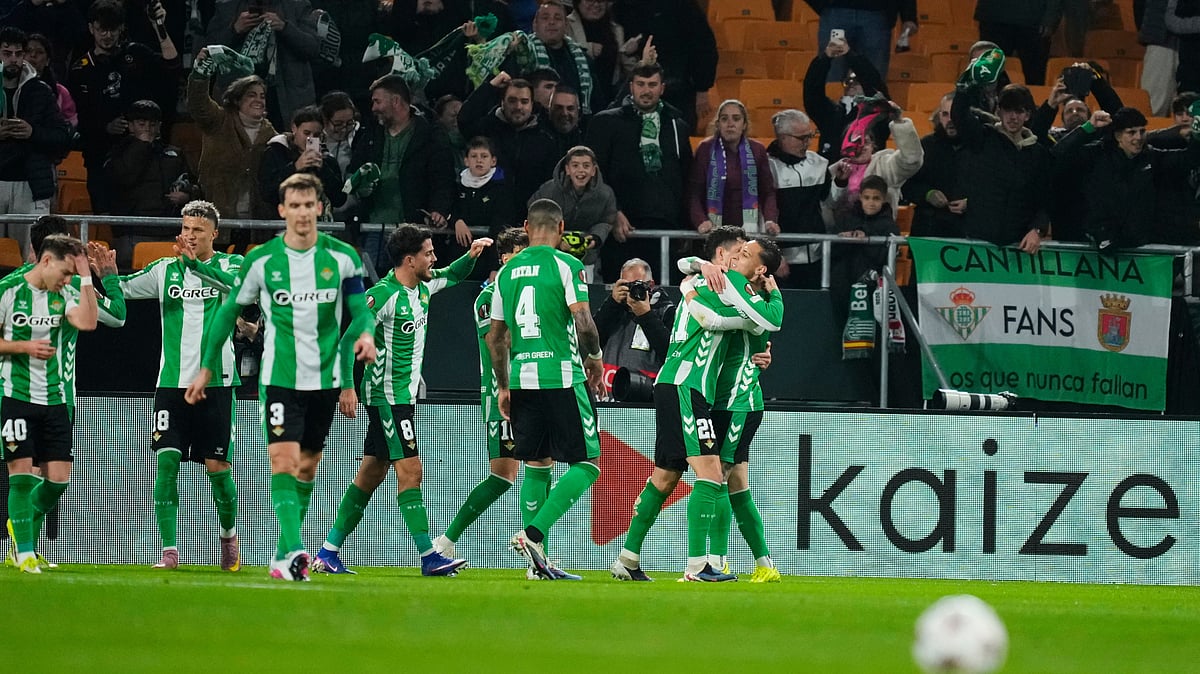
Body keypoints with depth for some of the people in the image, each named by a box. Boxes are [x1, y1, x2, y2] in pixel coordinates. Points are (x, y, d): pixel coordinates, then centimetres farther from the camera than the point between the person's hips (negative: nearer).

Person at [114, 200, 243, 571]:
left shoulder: (228, 264, 1)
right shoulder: (165, 270, 9)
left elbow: (237, 282, -22)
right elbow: (121, 290, 8)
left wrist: (195, 262, -35)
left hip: (216, 383, -2)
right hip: (172, 383, 2)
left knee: (218, 467, 0)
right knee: (166, 462, -10)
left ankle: (228, 534, 27)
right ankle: (169, 551, -10)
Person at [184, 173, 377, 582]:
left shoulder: (342, 257, 0)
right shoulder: (261, 260, -3)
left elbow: (359, 308, 4)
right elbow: (229, 311, 7)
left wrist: (366, 334, -20)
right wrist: (207, 368, 8)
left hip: (325, 378, 3)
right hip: (280, 376, -3)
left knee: (307, 468, 10)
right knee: (283, 463, -17)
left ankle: (283, 556, 20)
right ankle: (294, 553, -26)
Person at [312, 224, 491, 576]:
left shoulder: (422, 286, 8)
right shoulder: (383, 294, -18)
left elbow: (453, 275, 29)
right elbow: (349, 338, -18)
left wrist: (472, 255, 8)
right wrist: (347, 387, -21)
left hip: (403, 395, 9)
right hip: (388, 394, -9)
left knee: (371, 474, 10)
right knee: (410, 470, -11)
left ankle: (328, 553, 13)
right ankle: (428, 557, -11)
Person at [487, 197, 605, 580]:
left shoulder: (507, 271, 11)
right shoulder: (565, 265, -6)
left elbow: (495, 336, 14)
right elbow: (582, 321, -13)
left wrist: (503, 386, 22)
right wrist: (595, 358, 5)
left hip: (521, 378, 6)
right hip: (562, 376, -6)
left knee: (537, 466, 12)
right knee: (587, 463, 0)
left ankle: (538, 561, 9)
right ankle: (532, 535, -15)